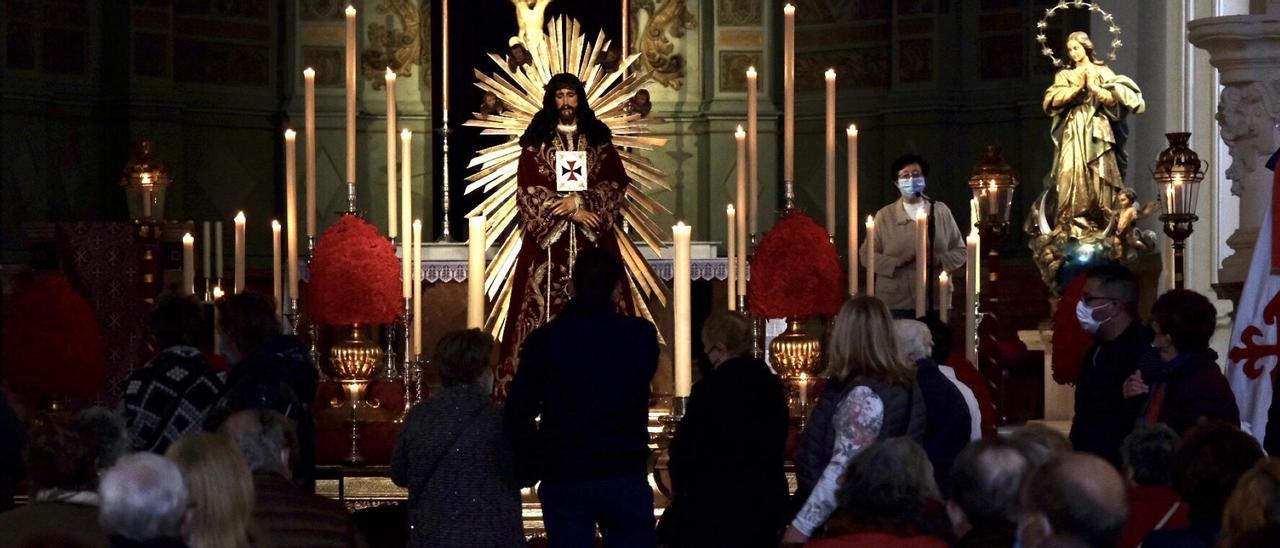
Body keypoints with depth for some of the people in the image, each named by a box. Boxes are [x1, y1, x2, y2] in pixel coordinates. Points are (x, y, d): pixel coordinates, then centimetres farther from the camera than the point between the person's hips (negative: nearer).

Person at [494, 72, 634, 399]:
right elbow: (529, 189, -3)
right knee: (546, 305, -7)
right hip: (549, 239, -1)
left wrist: (581, 200, -12)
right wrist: (570, 210, -11)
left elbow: (616, 184, 2)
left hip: (592, 241, 1)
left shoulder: (599, 140, 10)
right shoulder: (536, 142, 6)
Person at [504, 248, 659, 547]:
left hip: (563, 480, 0)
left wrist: (532, 466, 8)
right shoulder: (641, 335, -3)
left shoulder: (545, 338, -5)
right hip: (626, 476, 0)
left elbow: (516, 416, -6)